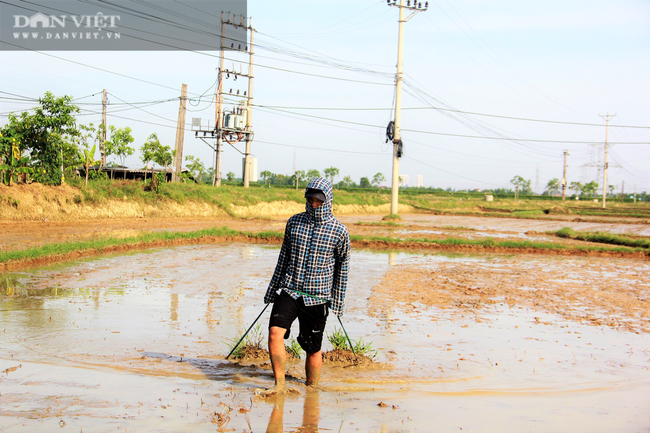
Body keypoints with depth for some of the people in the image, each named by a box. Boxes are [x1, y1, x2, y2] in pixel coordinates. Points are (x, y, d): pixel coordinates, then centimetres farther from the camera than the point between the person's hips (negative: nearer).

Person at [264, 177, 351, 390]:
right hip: (289, 290, 2)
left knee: (313, 349, 5)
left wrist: (337, 302, 8)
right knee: (275, 332, -19)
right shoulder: (294, 222, 4)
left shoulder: (339, 231, -3)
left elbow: (342, 266, 7)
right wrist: (272, 289, 17)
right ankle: (280, 384, -8)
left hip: (317, 298, -2)